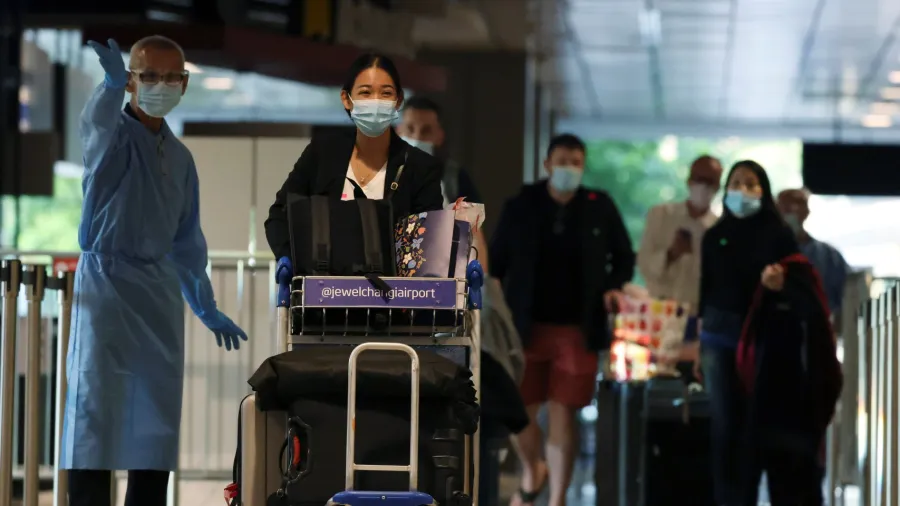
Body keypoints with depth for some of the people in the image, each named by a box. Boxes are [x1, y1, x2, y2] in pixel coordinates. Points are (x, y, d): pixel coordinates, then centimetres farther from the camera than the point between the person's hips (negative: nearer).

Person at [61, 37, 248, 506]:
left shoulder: (180, 157, 15)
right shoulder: (114, 135, -4)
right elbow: (98, 120, -31)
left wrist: (205, 306, 25)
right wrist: (112, 83, -53)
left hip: (160, 290, 7)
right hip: (107, 280, -7)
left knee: (157, 418, 8)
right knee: (94, 413, -12)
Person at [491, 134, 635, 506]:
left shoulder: (600, 208, 1)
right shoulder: (520, 207, 0)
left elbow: (624, 257, 13)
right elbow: (496, 263, 5)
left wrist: (614, 286, -7)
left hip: (578, 329, -1)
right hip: (527, 326, 1)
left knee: (563, 415, -2)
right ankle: (532, 471, 36)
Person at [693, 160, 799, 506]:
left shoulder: (779, 234, 2)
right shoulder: (715, 236, 9)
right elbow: (706, 289, 11)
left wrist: (779, 282, -22)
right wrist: (700, 345, 10)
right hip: (720, 334, 2)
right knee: (724, 422, -1)